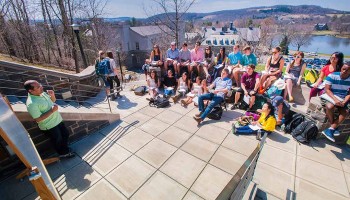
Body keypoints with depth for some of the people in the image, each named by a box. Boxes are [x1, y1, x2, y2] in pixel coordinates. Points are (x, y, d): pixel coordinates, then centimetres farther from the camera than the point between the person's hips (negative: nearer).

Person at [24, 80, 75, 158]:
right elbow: (38, 119, -26)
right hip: (49, 126, -8)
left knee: (66, 134, 23)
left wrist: (52, 95, -10)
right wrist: (52, 111, -29)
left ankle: (65, 149, 47)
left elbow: (53, 100, 13)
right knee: (58, 140, 14)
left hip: (57, 120, 8)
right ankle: (63, 153, 39)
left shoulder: (42, 93, -4)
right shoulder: (31, 104, -27)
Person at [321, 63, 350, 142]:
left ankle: (330, 129, -19)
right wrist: (335, 99, -25)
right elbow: (327, 89, -13)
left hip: (343, 99, 3)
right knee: (329, 106, -34)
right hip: (331, 96, -3)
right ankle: (334, 127, -15)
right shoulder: (332, 76, -10)